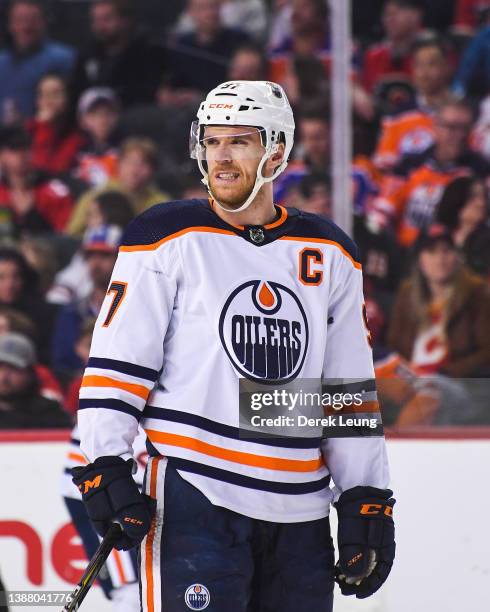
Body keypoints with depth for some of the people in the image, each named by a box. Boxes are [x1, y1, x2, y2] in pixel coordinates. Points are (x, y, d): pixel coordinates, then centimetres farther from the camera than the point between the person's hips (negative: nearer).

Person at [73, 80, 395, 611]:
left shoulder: (330, 255, 11)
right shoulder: (168, 238, -1)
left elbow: (350, 389, 15)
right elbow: (113, 365, -4)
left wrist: (366, 501, 11)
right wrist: (104, 466, -14)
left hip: (299, 515, 5)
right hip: (194, 501, -5)